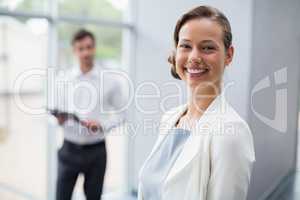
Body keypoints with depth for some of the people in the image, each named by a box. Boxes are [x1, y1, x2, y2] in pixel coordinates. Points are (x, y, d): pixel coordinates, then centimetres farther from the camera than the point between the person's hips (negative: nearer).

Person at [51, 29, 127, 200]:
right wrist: (58, 120, -18)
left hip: (96, 151, 0)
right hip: (70, 149, 1)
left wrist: (102, 125, -18)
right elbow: (51, 113, 5)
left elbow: (120, 113, 0)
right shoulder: (62, 80, 1)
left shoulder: (110, 80, -2)